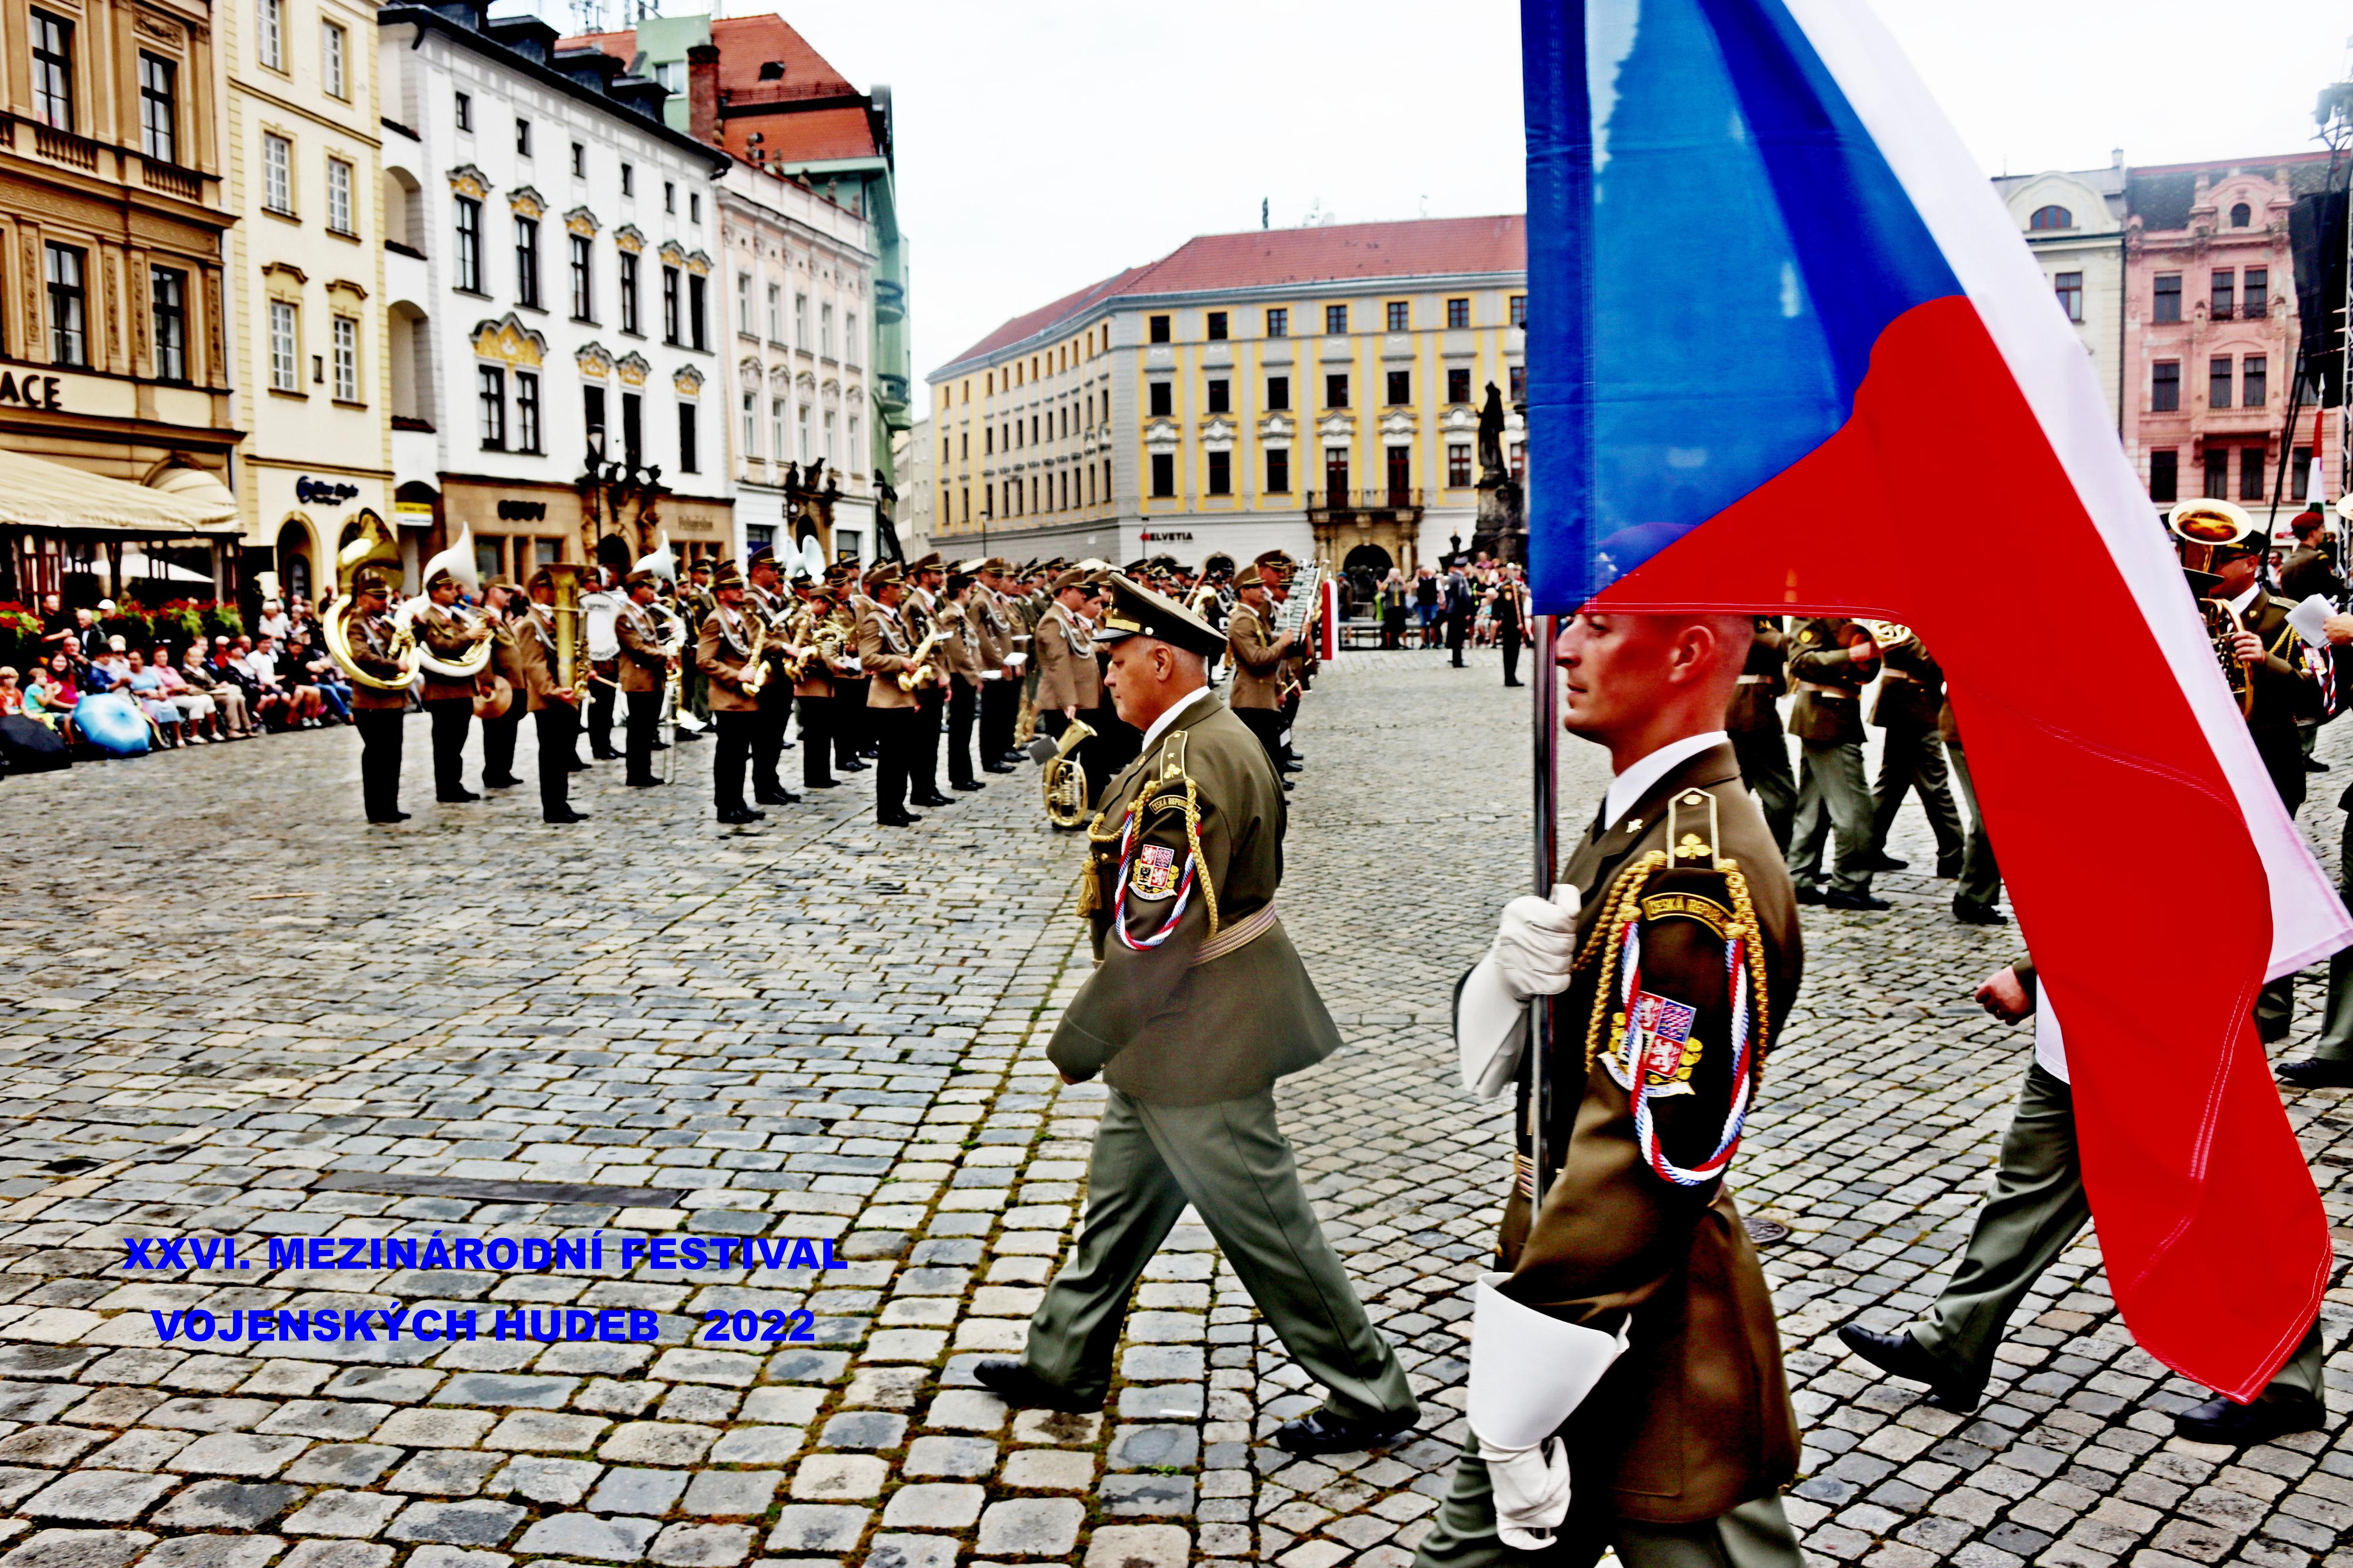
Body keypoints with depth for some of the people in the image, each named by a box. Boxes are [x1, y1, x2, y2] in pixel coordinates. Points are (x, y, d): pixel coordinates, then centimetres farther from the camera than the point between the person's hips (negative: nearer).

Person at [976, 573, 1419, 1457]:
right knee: (1120, 1196, 20)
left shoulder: (1186, 768, -26)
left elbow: (1158, 934, -29)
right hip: (1175, 1032, 11)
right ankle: (1065, 1363, 36)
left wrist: (1079, 1041, -19)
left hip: (1198, 1038, -11)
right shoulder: (1209, 739, 8)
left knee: (1263, 1223, 2)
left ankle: (1369, 1397, 17)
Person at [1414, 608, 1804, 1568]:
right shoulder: (1635, 825, 7)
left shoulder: (1691, 882, -25)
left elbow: (1639, 1174, -28)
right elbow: (1491, 1061, 8)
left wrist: (1516, 1418, -22)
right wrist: (1509, 974, -15)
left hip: (1645, 1376, -9)